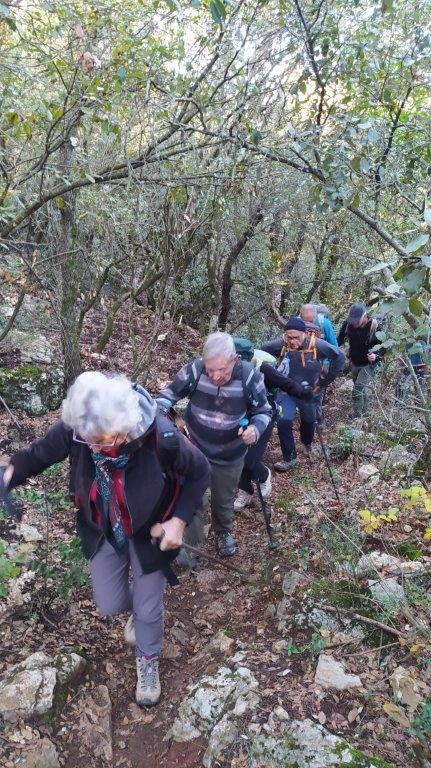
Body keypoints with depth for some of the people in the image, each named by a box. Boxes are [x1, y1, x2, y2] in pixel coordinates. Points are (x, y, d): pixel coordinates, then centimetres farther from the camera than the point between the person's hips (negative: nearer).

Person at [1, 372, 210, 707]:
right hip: (103, 532, 3)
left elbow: (199, 473, -18)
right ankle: (138, 607, 56)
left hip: (149, 531, -2)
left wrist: (179, 520, -22)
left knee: (148, 607, 15)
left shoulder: (161, 435, -37)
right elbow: (38, 454, -11)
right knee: (110, 604, 17)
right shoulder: (72, 428, -31)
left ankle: (148, 662, 49)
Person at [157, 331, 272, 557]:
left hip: (230, 456, 1)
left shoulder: (249, 376, -26)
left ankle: (224, 532, 53)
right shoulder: (195, 369, -27)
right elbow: (168, 394, -10)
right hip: (195, 449, 0)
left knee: (224, 500, 22)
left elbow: (264, 411, -9)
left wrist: (256, 428, -31)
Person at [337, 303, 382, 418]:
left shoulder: (375, 326, -23)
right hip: (354, 363, 6)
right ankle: (364, 412, 40)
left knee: (357, 391, -14)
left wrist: (376, 355, -32)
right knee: (362, 390, 21)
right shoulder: (348, 323, -11)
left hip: (369, 364, -6)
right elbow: (340, 339, 3)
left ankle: (357, 418, -1)